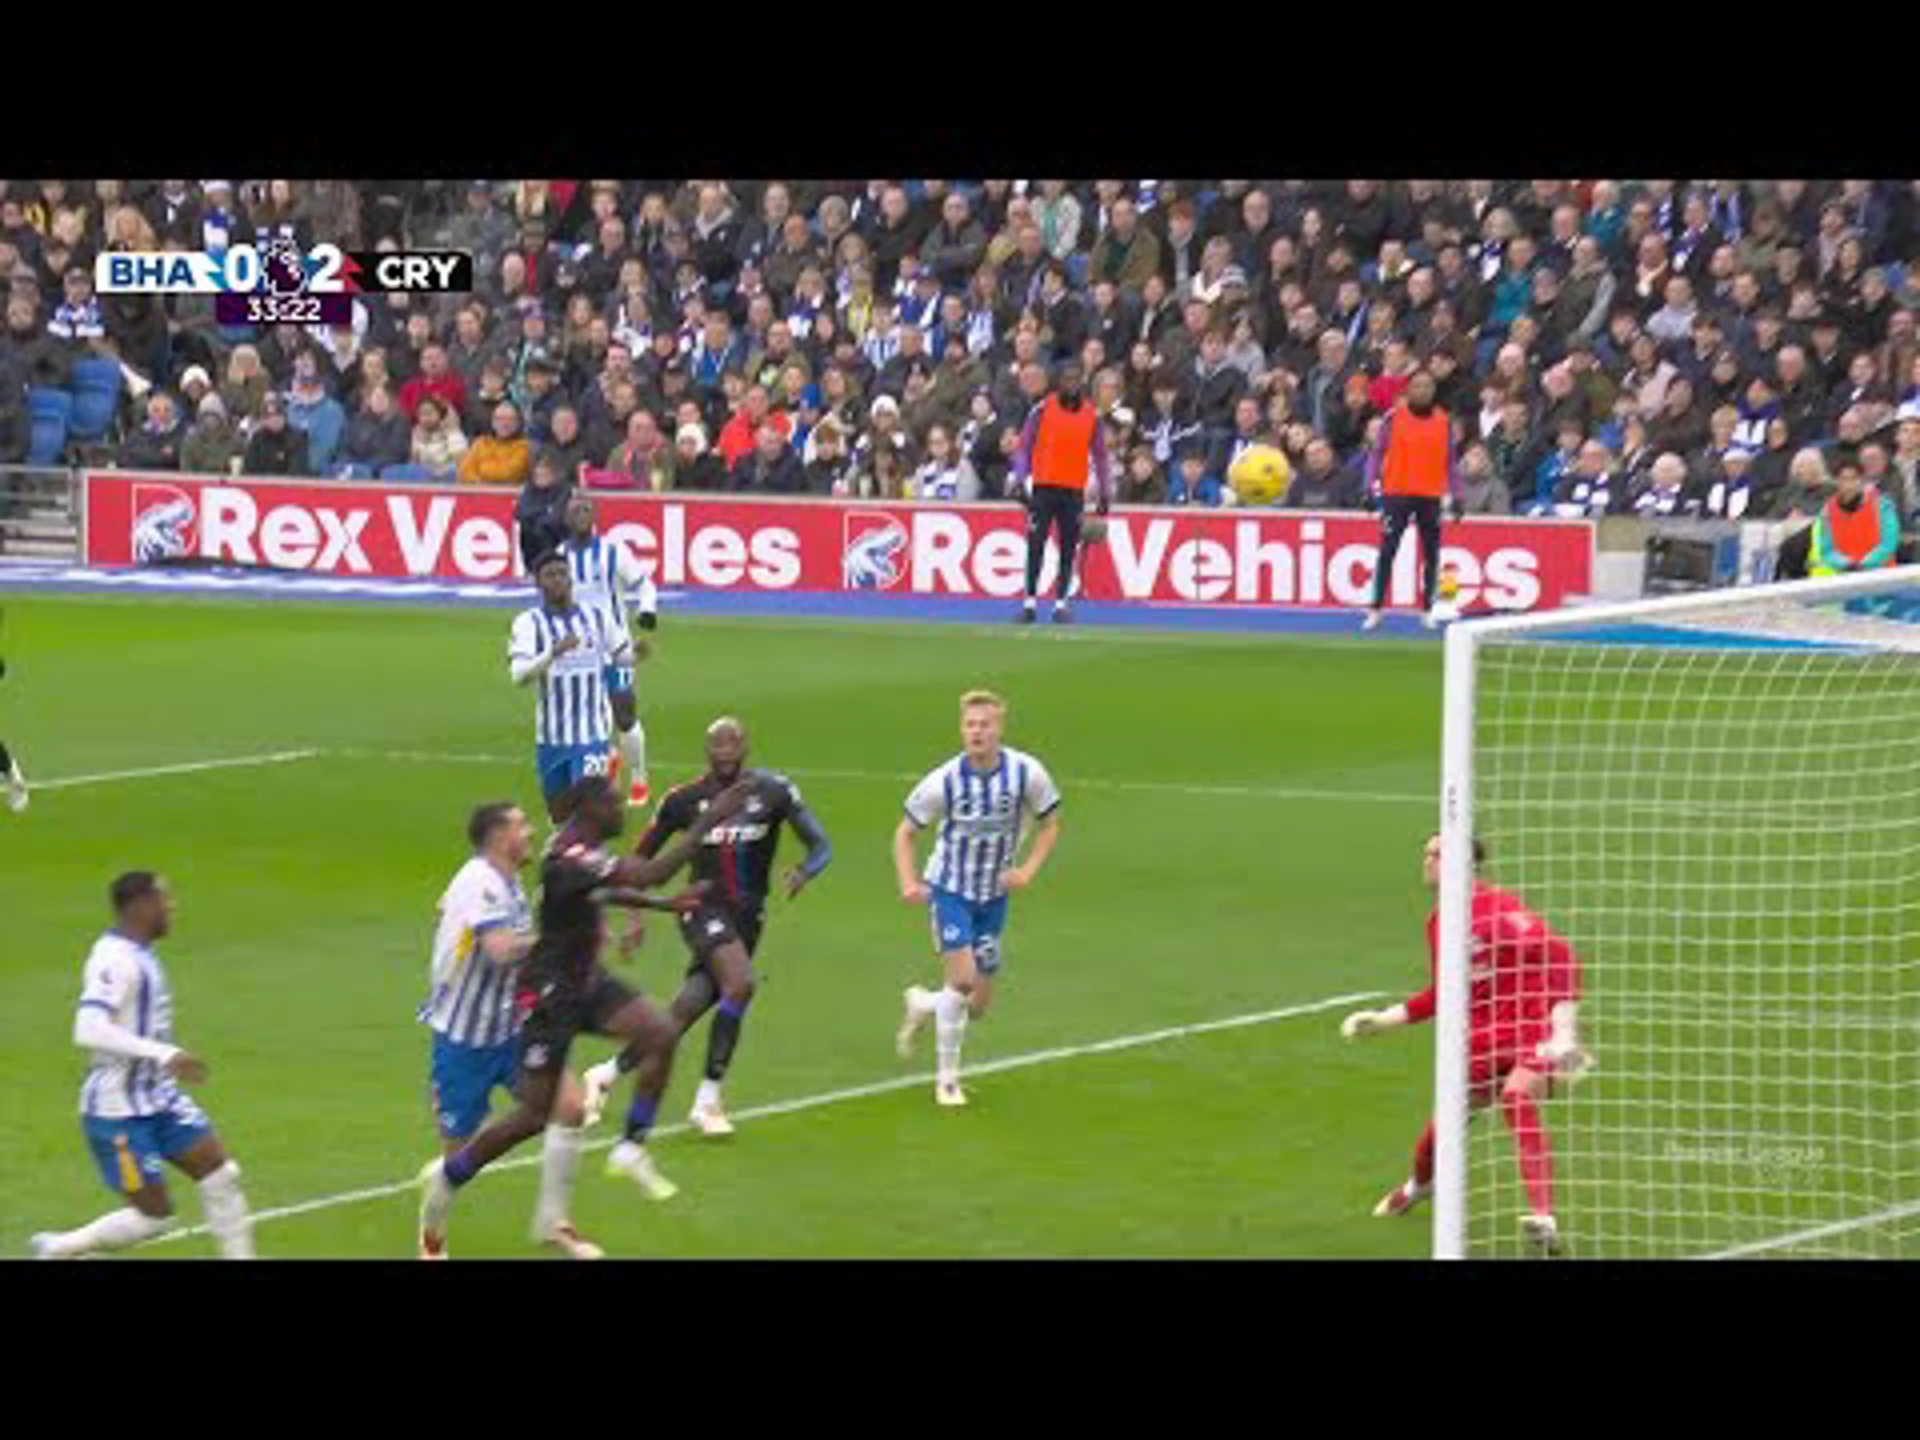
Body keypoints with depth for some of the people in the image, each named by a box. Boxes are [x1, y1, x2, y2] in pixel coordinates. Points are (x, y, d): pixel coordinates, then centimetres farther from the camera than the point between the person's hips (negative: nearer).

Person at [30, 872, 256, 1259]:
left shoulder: (137, 953, 9)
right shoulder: (116, 959, -22)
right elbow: (88, 1031, -34)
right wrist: (164, 1055, -35)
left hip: (157, 1097, 9)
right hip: (118, 1110, -9)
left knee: (221, 1175, 1)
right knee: (153, 1214, -4)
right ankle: (58, 1249, 15)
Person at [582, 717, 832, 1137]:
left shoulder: (773, 791, -1)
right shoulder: (685, 799, -2)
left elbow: (820, 846, -3)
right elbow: (643, 859, 9)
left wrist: (804, 871, -25)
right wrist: (635, 916, 4)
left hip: (748, 915, 3)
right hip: (704, 909, -3)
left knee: (686, 1012, 2)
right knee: (740, 982, -27)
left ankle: (607, 1074, 19)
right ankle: (708, 1099, -20)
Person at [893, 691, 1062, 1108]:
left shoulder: (1026, 773, -13)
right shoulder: (944, 781, -18)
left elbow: (1050, 824, 3)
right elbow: (905, 832, -4)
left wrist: (1028, 870, -11)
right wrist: (909, 883, -19)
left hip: (994, 896, 3)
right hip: (949, 889, -3)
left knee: (978, 1007, 6)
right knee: (963, 977, -21)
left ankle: (923, 1004, 40)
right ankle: (946, 1077, -6)